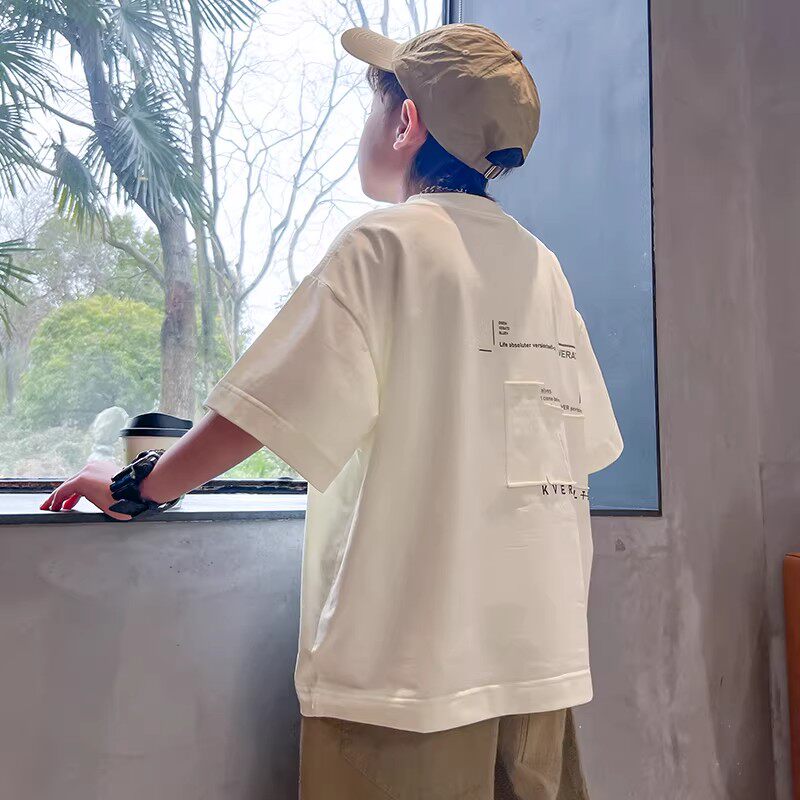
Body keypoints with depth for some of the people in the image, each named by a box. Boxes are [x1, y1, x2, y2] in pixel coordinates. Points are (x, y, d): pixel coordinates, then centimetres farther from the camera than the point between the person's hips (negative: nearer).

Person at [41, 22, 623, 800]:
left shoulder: (385, 243, -10)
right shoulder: (541, 265, 9)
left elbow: (261, 408, -14)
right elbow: (582, 450, 12)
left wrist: (136, 488, 1)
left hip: (411, 666, -6)